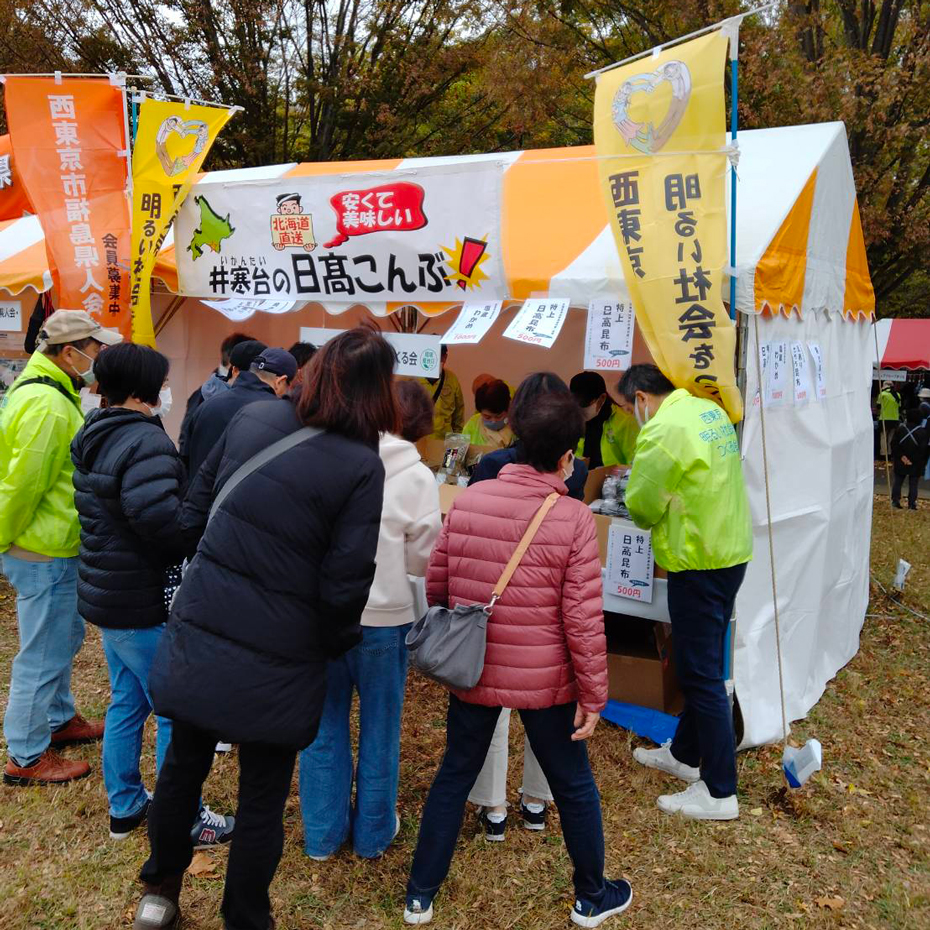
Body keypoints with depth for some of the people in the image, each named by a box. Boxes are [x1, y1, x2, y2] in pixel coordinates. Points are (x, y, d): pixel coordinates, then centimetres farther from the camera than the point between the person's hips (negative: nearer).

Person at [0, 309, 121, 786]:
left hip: (57, 548, 11)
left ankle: (58, 720, 43)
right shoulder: (46, 405, -25)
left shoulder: (46, 390, 11)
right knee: (43, 654, 2)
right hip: (44, 553, -11)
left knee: (64, 637, 25)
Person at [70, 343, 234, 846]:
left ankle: (125, 805, 36)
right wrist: (197, 548, -19)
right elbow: (158, 516, -36)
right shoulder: (144, 441, -23)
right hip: (144, 604, -10)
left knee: (127, 702, 22)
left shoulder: (95, 436, 9)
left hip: (108, 592, 10)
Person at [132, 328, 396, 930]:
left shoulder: (252, 418, -2)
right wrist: (339, 643, 3)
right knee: (262, 796, 14)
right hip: (275, 659, -4)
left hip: (198, 632, 5)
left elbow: (194, 512, 7)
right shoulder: (362, 466, -17)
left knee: (183, 765, 24)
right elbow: (344, 583, -16)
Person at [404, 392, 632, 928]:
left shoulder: (467, 501, -5)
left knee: (454, 777, 19)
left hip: (474, 672, 3)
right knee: (574, 785, 18)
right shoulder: (575, 518, -15)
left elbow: (435, 586, 3)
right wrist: (593, 695, -5)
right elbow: (583, 619, -15)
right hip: (545, 679, -2)